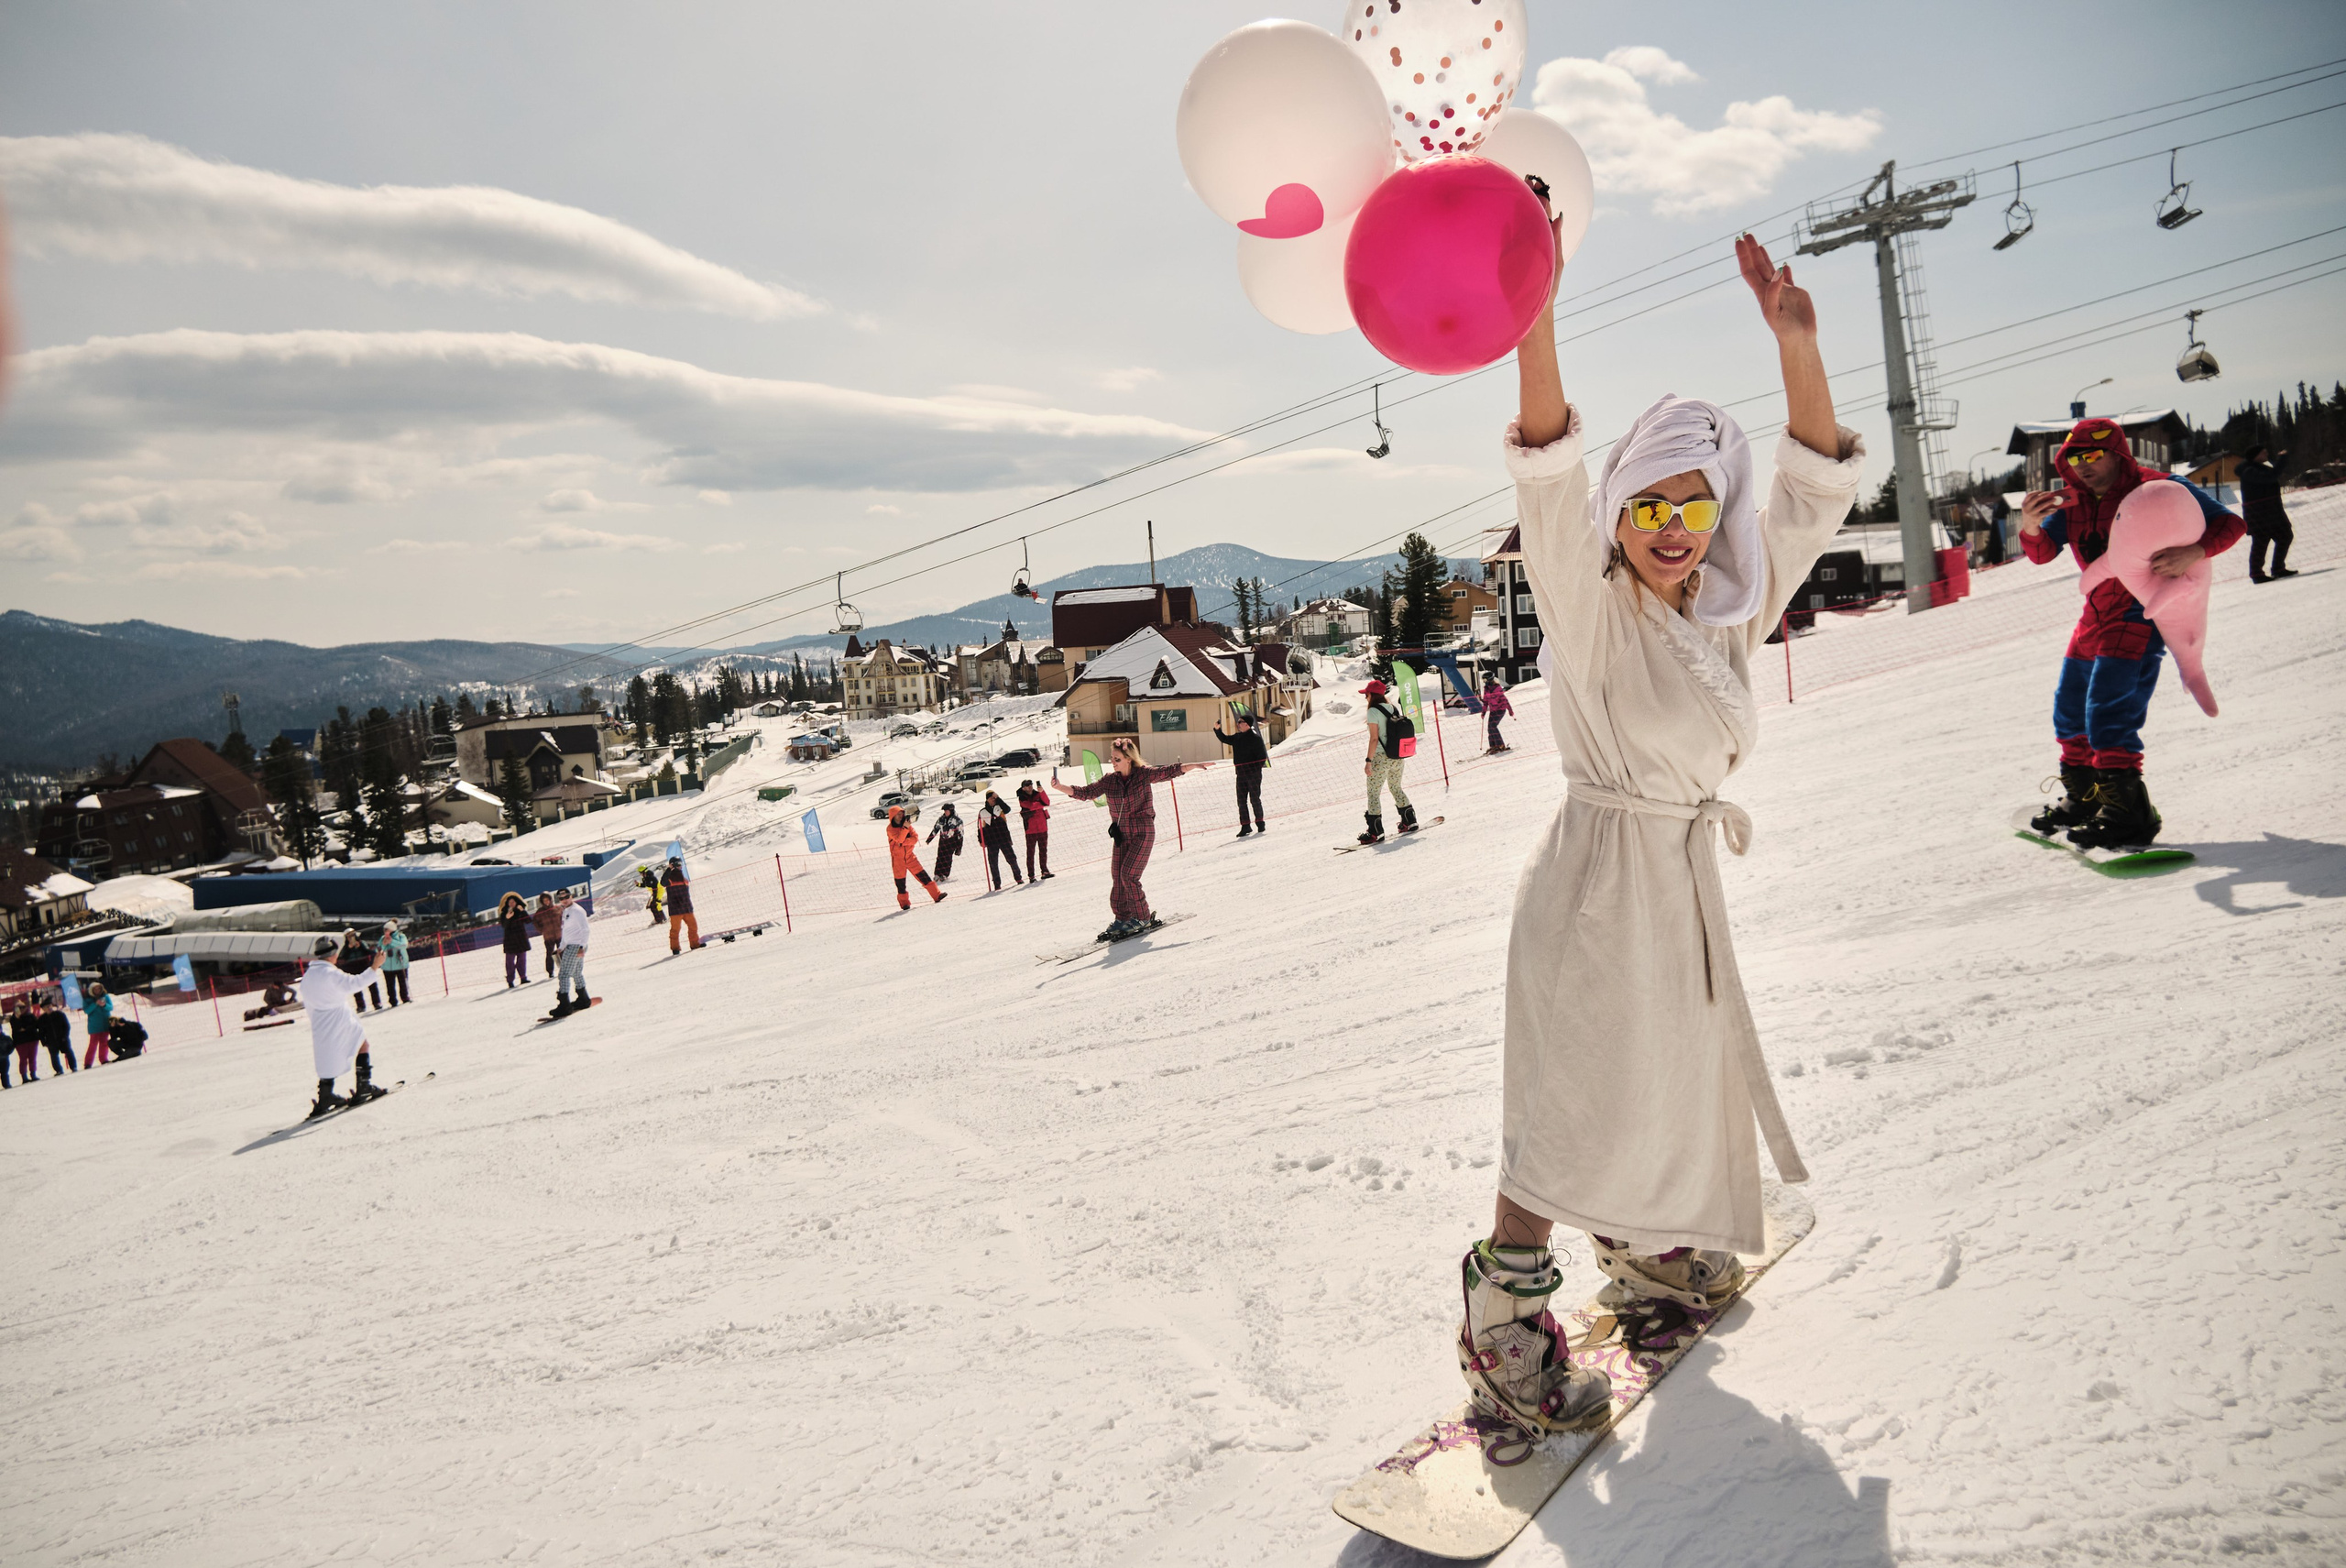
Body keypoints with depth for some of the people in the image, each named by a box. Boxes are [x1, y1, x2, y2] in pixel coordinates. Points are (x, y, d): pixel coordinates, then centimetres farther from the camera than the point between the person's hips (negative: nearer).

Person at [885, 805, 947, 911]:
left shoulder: (907, 824, 4)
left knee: (923, 876, -3)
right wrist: (905, 827, -32)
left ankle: (936, 895, -5)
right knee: (900, 882, 3)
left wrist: (904, 842, -21)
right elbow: (899, 839, -25)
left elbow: (915, 837, -8)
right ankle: (904, 903, 17)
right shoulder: (890, 829, -9)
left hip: (910, 857, 3)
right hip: (897, 859, -3)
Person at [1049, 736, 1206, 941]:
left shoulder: (1143, 775, -7)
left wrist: (1194, 766, -21)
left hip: (1143, 833, -5)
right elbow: (1086, 792, -1)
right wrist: (1059, 787, -15)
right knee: (1117, 877, 3)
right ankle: (1122, 918, 16)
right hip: (1121, 835, 5)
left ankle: (1142, 918, 1)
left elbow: (1168, 772, -11)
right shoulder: (1108, 780, 3)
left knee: (1128, 875, -13)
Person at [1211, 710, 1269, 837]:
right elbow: (1224, 739, 23)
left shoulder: (1255, 738, -9)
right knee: (1241, 801, 4)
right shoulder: (1236, 737, 11)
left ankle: (1260, 823, 11)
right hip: (1241, 775, 6)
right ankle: (1245, 826, 8)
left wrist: (1255, 769, -16)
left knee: (1255, 799, 0)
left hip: (1253, 774, -6)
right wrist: (1217, 730, 6)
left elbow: (1262, 756, -9)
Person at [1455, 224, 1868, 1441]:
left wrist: (1795, 346, -8)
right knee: (1576, 1093, -8)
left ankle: (1640, 1246, 41)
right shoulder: (1588, 607, -11)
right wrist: (1534, 322, -38)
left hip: (1688, 873, 7)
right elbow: (1549, 484, -26)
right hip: (1597, 872, -7)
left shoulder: (1733, 609, 6)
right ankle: (1503, 1316, 2)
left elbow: (1814, 494, 3)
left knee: (1678, 1069, 19)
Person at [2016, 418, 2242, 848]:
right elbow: (2042, 553, -4)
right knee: (2069, 712, 15)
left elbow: (2231, 524, -10)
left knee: (2107, 714, -17)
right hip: (2095, 619, 8)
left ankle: (2127, 811, -11)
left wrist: (2193, 553, -30)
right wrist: (2030, 527, -27)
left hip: (2141, 617, -8)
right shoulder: (2072, 504, 6)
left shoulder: (2158, 490, -11)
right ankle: (2082, 798, 30)